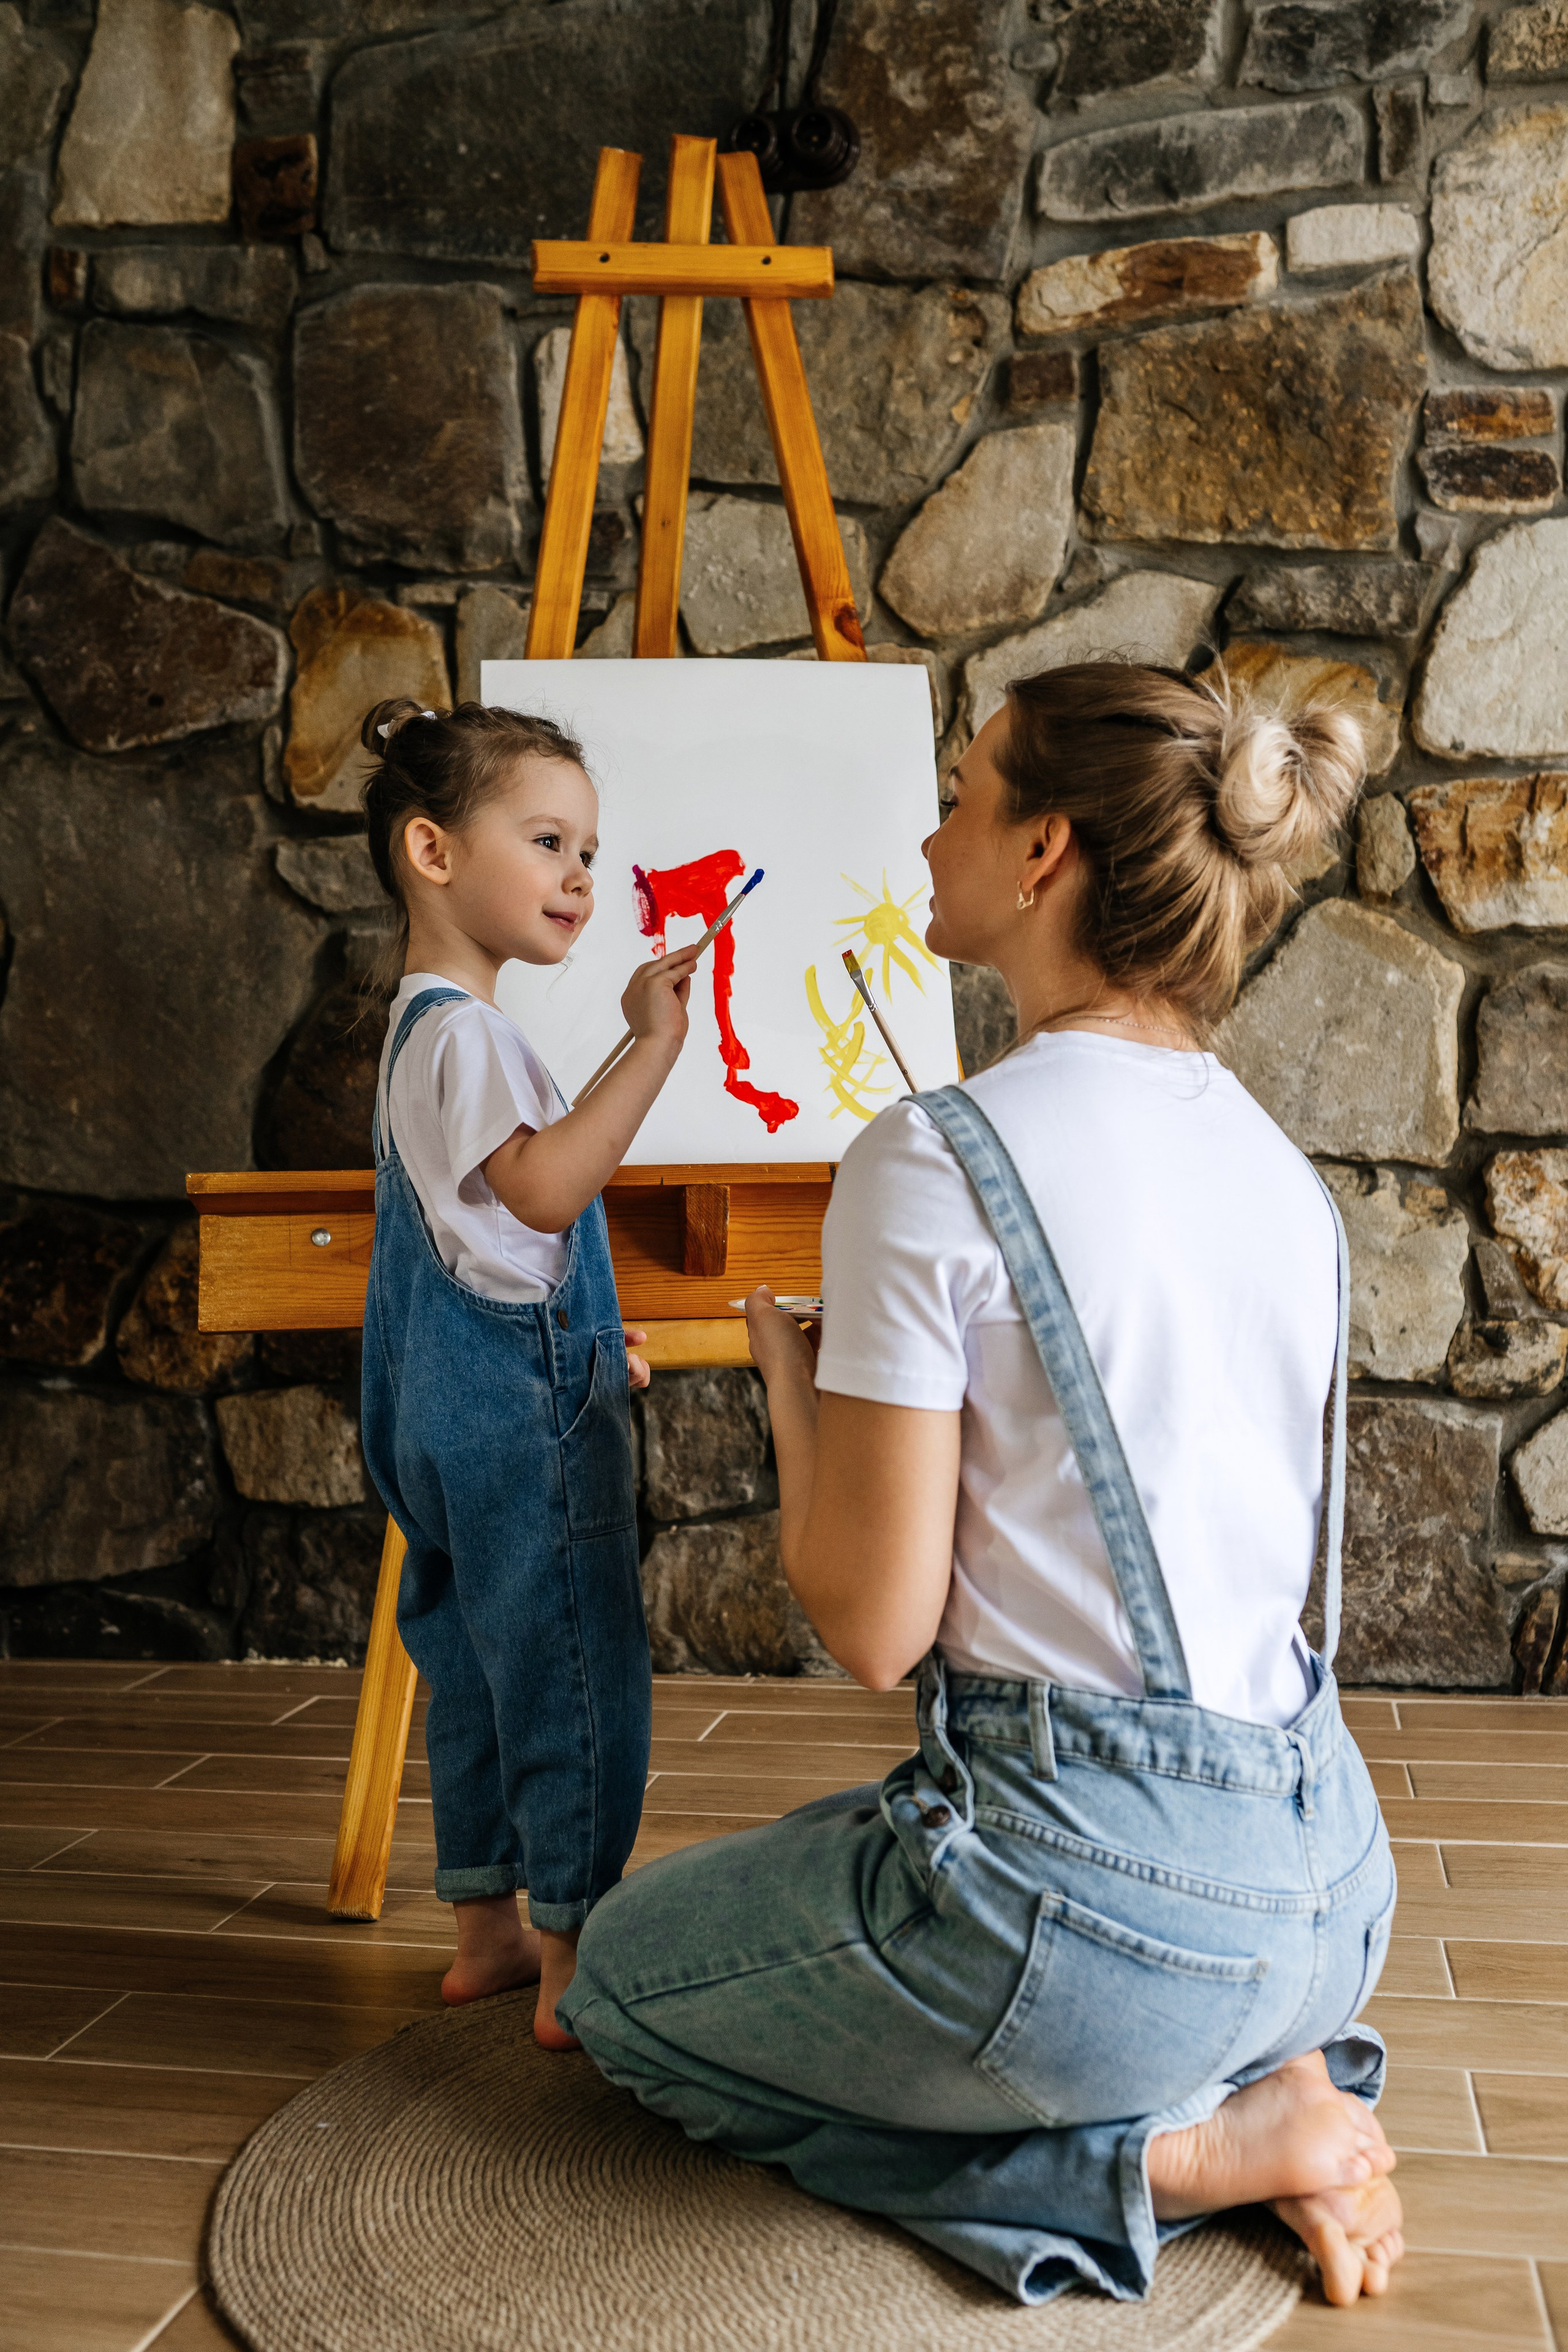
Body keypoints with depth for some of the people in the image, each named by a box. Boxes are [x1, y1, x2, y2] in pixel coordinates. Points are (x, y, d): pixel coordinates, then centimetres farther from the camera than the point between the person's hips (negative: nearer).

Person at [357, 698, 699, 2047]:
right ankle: (574, 1970, 3)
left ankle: (487, 1934, 27)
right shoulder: (461, 1030, -15)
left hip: (466, 1416, 11)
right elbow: (546, 1186, -28)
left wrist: (592, 1339, 28)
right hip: (526, 1417, -11)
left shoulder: (434, 1027, 18)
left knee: (482, 1669, 16)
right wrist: (655, 1046, -27)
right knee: (577, 1675, -5)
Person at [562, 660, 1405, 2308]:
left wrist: (785, 1370, 3)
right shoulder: (1278, 1162, 7)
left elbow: (873, 1625, -13)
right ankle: (1259, 2095, 11)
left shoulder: (935, 1164, -16)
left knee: (625, 1981, 18)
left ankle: (1168, 2157, 2)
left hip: (1099, 1895, -8)